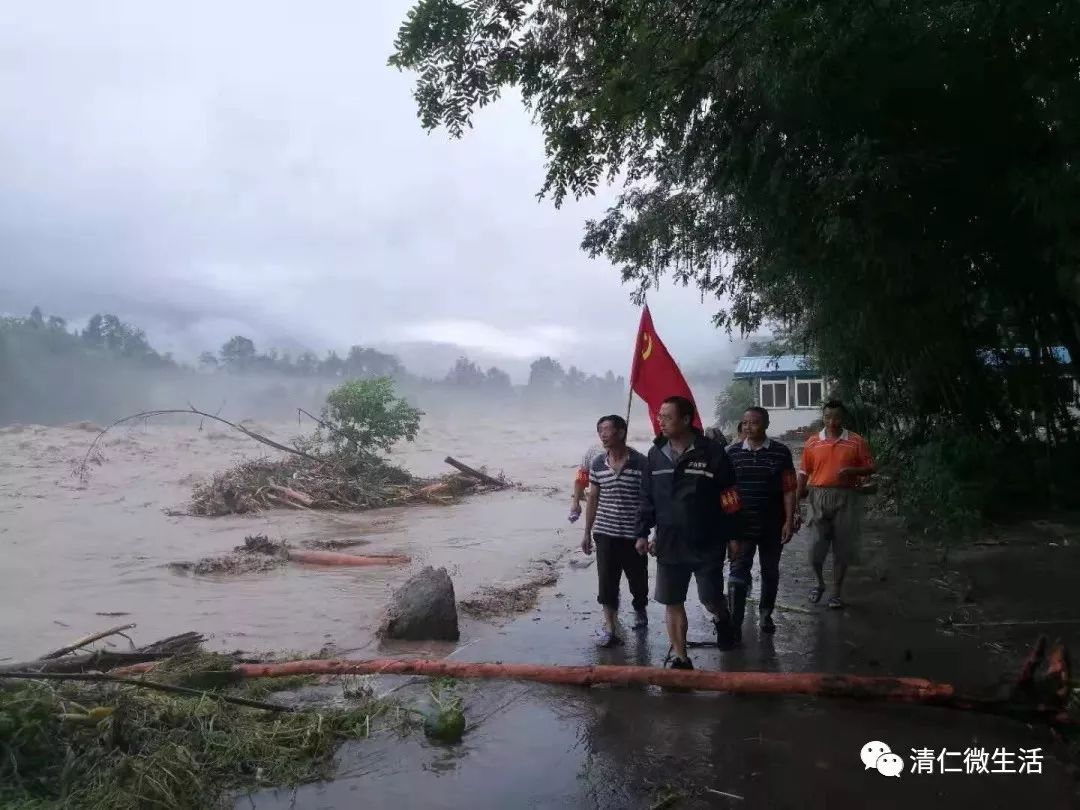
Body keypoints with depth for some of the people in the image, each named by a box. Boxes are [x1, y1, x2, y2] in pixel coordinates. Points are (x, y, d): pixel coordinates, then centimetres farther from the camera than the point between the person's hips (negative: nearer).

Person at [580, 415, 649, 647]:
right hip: (605, 534, 3)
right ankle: (610, 629, 8)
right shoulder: (597, 464, 2)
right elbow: (593, 499, 10)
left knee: (638, 581, 14)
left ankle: (640, 611, 42)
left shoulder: (641, 463, -11)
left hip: (633, 535, -2)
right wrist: (587, 533, 10)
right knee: (607, 583, 0)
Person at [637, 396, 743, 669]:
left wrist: (732, 536, -5)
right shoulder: (655, 454, 3)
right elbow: (647, 497, 10)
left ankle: (721, 620, 40)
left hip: (707, 544, -4)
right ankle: (680, 658, 23)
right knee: (672, 603, 7)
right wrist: (642, 533, 5)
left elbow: (729, 498, -6)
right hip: (669, 544, 4)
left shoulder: (712, 452, -10)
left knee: (711, 599, 4)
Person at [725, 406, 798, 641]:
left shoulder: (780, 452, -4)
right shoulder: (732, 452, -1)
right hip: (741, 526, 0)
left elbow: (789, 489, -2)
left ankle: (765, 614, 35)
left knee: (770, 572, 15)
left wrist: (789, 521, -7)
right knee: (738, 574, -3)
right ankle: (734, 625, -1)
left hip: (772, 526, 1)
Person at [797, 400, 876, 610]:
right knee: (816, 547, -1)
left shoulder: (857, 441, 0)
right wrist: (798, 497, 2)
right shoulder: (813, 442, 4)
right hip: (819, 497, 1)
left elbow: (870, 468, 3)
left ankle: (837, 592, 18)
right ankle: (820, 583, 25)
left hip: (845, 499, -1)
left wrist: (851, 470, -17)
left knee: (842, 547, 5)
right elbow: (804, 472, 7)